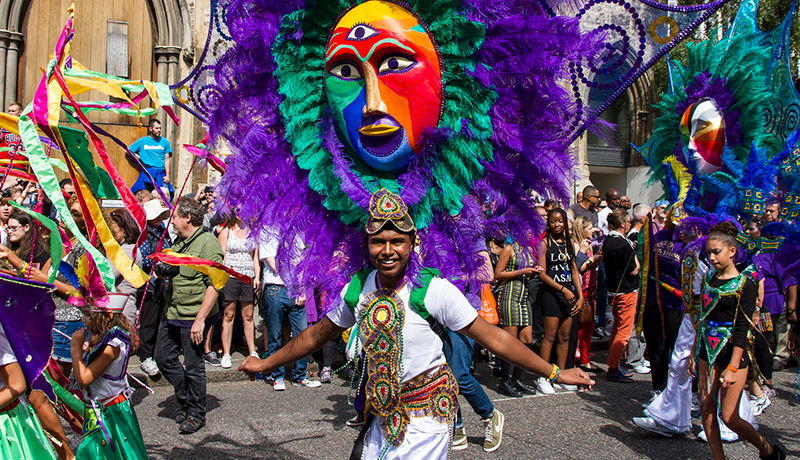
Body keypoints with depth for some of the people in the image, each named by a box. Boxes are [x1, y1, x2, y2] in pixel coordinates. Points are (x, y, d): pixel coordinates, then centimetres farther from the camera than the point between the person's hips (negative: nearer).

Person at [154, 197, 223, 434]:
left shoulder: (208, 243, -15)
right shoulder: (178, 242, 14)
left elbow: (215, 284, -20)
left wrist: (200, 320, -23)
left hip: (192, 317, -9)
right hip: (171, 313, 9)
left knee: (193, 366, 1)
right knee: (163, 358, 13)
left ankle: (196, 414, 17)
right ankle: (187, 400, 30)